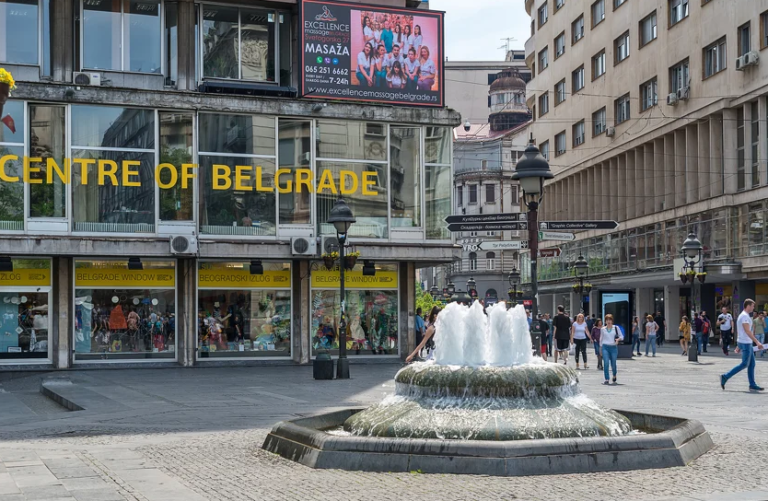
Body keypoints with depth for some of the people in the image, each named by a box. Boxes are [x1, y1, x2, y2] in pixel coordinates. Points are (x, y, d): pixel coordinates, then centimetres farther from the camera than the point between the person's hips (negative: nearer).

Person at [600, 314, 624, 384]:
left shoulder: (616, 328, 4)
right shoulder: (602, 329, 9)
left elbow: (621, 336, 7)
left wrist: (618, 339, -13)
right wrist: (601, 346, 15)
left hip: (614, 347, 0)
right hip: (605, 347, 0)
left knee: (613, 363, 4)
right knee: (606, 363, -13)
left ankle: (614, 376, 35)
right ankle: (606, 380, -11)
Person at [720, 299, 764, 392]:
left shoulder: (743, 315, 17)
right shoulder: (745, 316, -15)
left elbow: (738, 332, 20)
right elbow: (747, 331, -23)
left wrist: (739, 346, 22)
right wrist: (757, 342, -25)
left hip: (747, 343, 10)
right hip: (745, 343, -10)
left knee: (752, 364, 8)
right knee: (744, 364, -7)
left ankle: (752, 385, 8)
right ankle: (725, 377, -5)